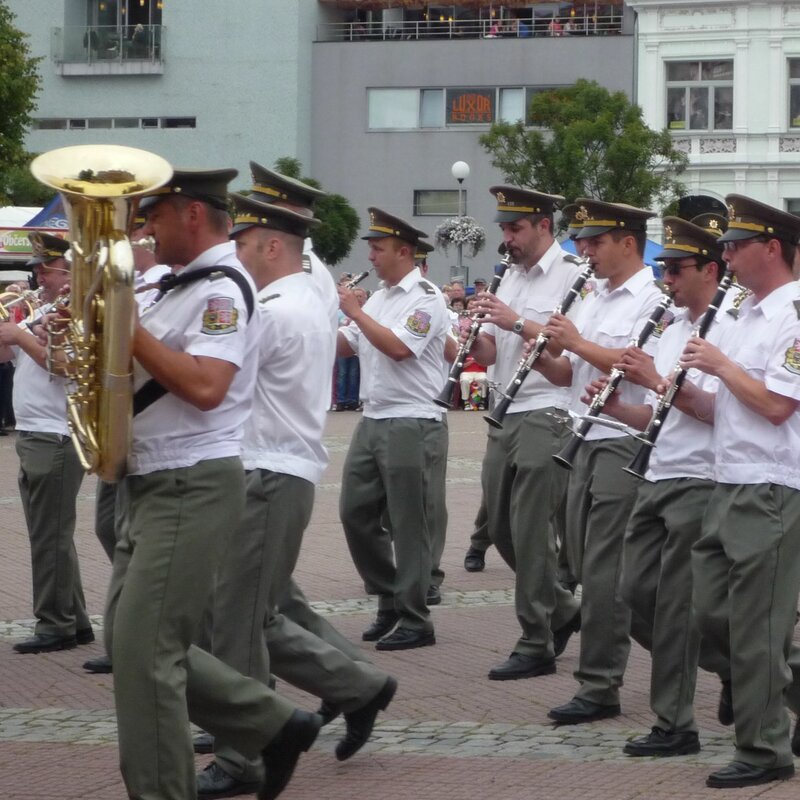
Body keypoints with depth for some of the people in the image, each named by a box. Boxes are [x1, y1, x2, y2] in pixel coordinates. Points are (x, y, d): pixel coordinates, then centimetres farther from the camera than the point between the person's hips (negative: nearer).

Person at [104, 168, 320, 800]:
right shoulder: (185, 288, 16)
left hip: (192, 487, -10)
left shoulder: (222, 289, -14)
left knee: (144, 651, -10)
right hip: (152, 485, 10)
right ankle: (276, 726, 19)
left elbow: (204, 386, -26)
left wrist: (127, 325, -20)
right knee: (133, 643, 11)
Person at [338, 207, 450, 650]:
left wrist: (355, 312, -16)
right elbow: (345, 346, 17)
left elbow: (398, 347, -24)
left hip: (412, 425, -9)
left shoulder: (425, 298, -11)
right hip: (373, 421, 9)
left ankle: (414, 620, 2)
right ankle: (389, 602, 21)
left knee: (409, 524, -4)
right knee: (355, 513, 9)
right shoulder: (379, 298, 16)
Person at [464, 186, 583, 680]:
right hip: (506, 415, 9)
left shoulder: (572, 276, -9)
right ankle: (563, 611, 28)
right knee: (502, 527, 11)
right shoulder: (511, 277, 17)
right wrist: (475, 338, -5)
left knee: (531, 532, -7)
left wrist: (516, 322, -21)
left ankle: (536, 647, 0)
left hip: (546, 416, -9)